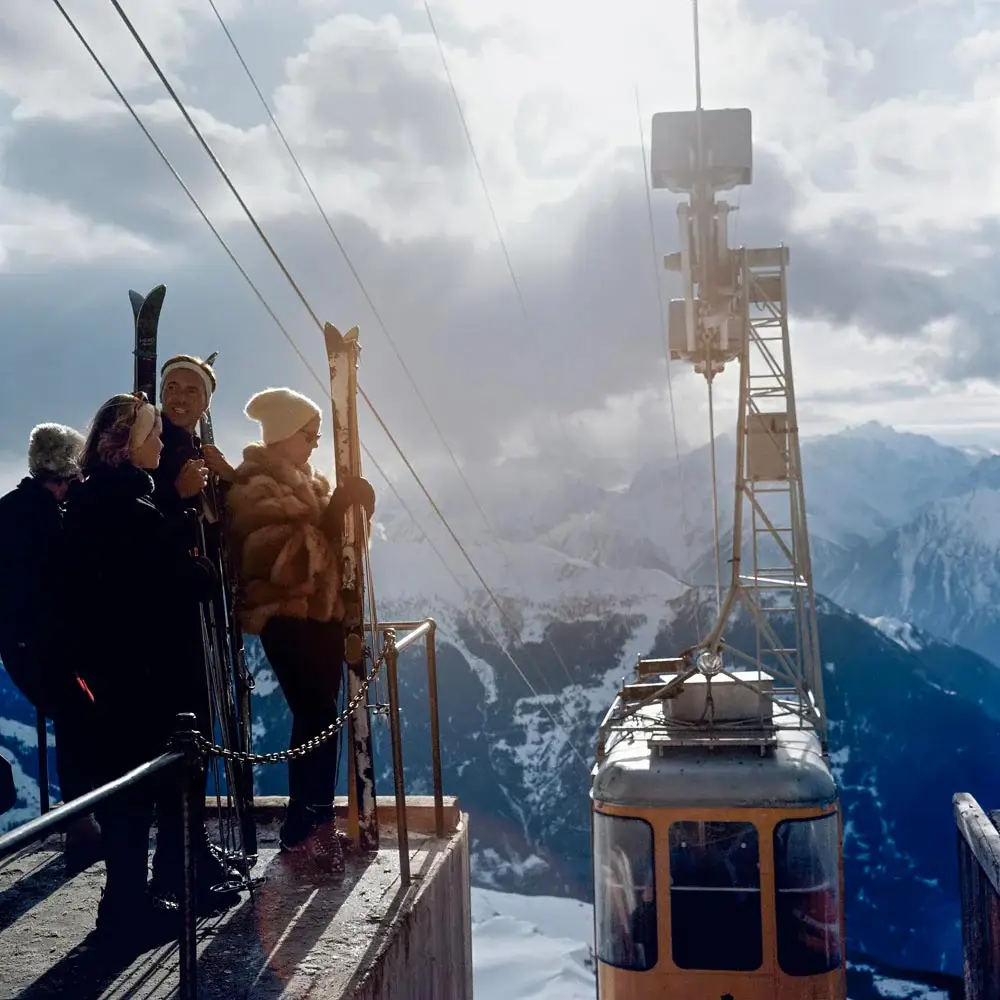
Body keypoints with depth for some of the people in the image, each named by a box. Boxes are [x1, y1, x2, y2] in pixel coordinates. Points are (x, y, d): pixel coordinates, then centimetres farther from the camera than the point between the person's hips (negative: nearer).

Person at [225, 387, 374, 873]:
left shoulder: (309, 481, 18)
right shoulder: (255, 485, -10)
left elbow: (333, 540, 21)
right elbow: (276, 555, -21)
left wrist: (349, 509, 2)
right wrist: (330, 515, -23)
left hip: (322, 612, 9)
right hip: (287, 616, -9)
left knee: (318, 718, 8)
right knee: (318, 718, -13)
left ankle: (315, 821, 14)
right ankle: (303, 828, -6)